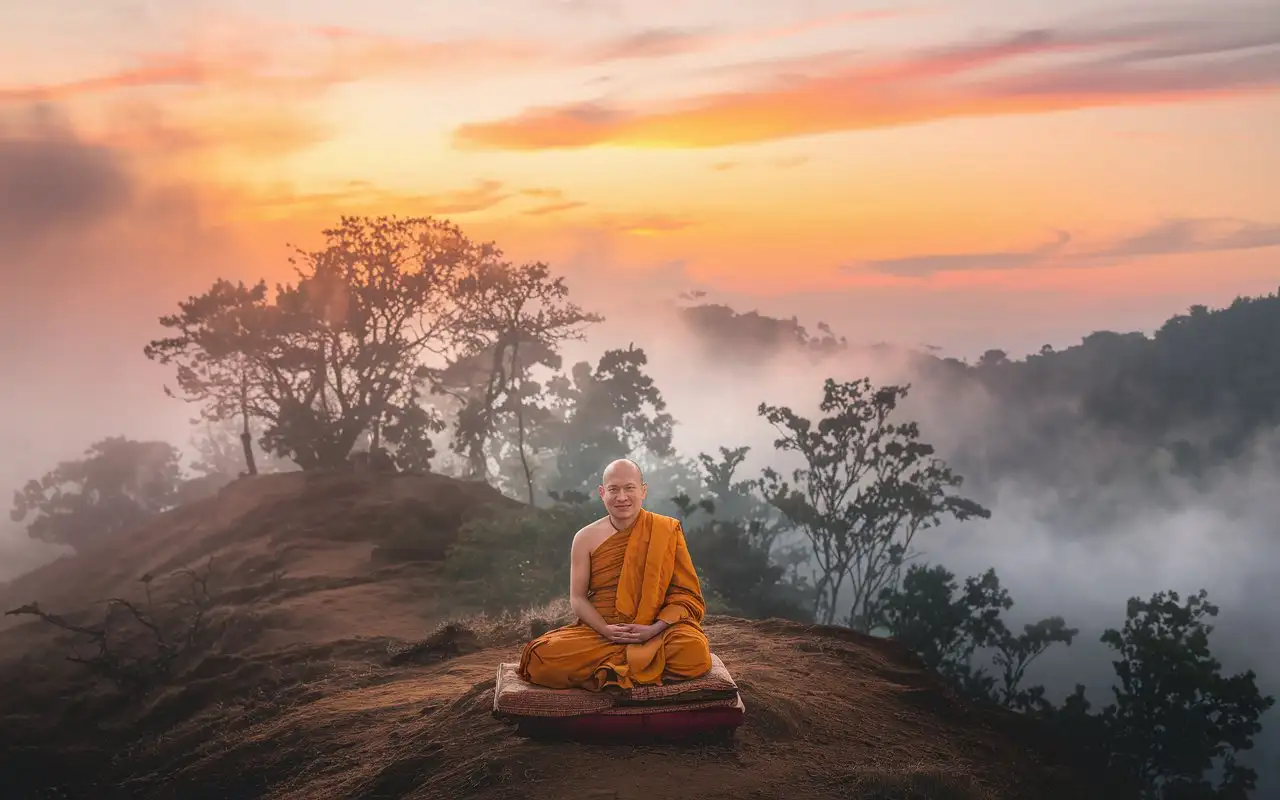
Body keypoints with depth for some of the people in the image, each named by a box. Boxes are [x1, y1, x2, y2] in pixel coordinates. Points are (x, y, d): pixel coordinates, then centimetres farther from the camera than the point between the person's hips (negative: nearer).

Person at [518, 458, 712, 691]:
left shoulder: (666, 531, 2)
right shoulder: (586, 538, 5)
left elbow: (685, 594, 1)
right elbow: (577, 597, 5)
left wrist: (654, 629, -16)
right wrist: (606, 630, -14)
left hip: (656, 631, -1)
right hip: (598, 632, 1)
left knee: (694, 650, -35)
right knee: (543, 657, -27)